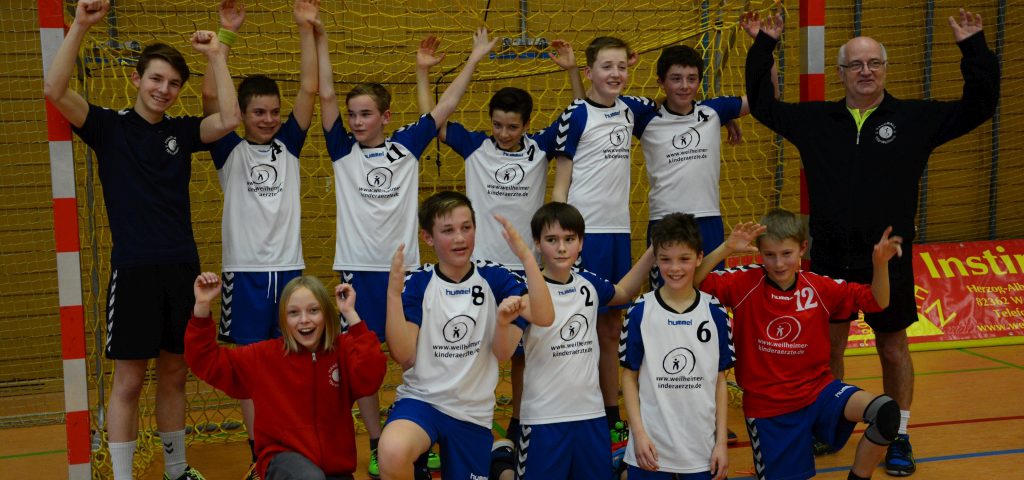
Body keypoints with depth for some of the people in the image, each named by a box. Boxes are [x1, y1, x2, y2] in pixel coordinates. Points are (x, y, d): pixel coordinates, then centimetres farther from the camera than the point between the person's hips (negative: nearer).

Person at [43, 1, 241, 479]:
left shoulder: (181, 131, 9)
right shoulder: (109, 126, 1)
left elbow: (228, 120, -8)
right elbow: (54, 91, -13)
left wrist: (216, 55, -6)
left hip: (182, 268, 4)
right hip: (133, 269, -3)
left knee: (174, 375, 14)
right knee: (128, 381, 0)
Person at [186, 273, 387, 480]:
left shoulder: (343, 349, -2)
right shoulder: (267, 356, 1)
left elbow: (370, 378, -22)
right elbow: (207, 361, 2)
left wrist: (351, 315, -22)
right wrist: (202, 307, -10)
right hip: (283, 456, -2)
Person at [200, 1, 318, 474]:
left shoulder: (288, 145, 8)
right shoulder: (229, 150, 1)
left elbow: (309, 89, 0)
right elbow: (210, 96, -11)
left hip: (289, 267, 2)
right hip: (244, 271, -2)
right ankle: (260, 451, 12)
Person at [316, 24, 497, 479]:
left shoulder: (406, 146, 4)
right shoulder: (343, 151, 2)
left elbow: (446, 105, 7)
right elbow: (326, 95, -5)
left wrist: (474, 59, 8)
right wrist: (318, 37, -10)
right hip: (358, 269, 0)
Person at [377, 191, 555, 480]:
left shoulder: (493, 278, -3)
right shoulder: (417, 283, -6)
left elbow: (544, 317, -18)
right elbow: (404, 356, -13)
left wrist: (526, 256, -26)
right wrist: (393, 293, -23)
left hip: (473, 412, 2)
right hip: (421, 399, -2)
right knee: (392, 451, -33)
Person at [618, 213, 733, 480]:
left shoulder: (715, 314, 0)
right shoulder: (640, 313, -4)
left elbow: (720, 380, 5)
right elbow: (629, 376, 1)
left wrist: (722, 442, 2)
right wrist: (638, 433, -6)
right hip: (650, 448, -1)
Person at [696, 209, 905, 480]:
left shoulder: (818, 288, -4)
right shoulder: (746, 284, -11)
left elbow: (876, 302, 1)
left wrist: (880, 264, -16)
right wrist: (726, 249, -31)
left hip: (817, 389, 2)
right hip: (767, 406, -2)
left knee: (886, 412, -22)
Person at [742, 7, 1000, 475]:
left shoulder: (916, 118, -1)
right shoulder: (815, 119, 4)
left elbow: (979, 105, -1)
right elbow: (762, 105, 12)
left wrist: (974, 48, -10)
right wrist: (764, 46, 7)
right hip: (829, 260, 2)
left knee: (892, 348, 9)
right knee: (828, 345, 12)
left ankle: (898, 437, 22)